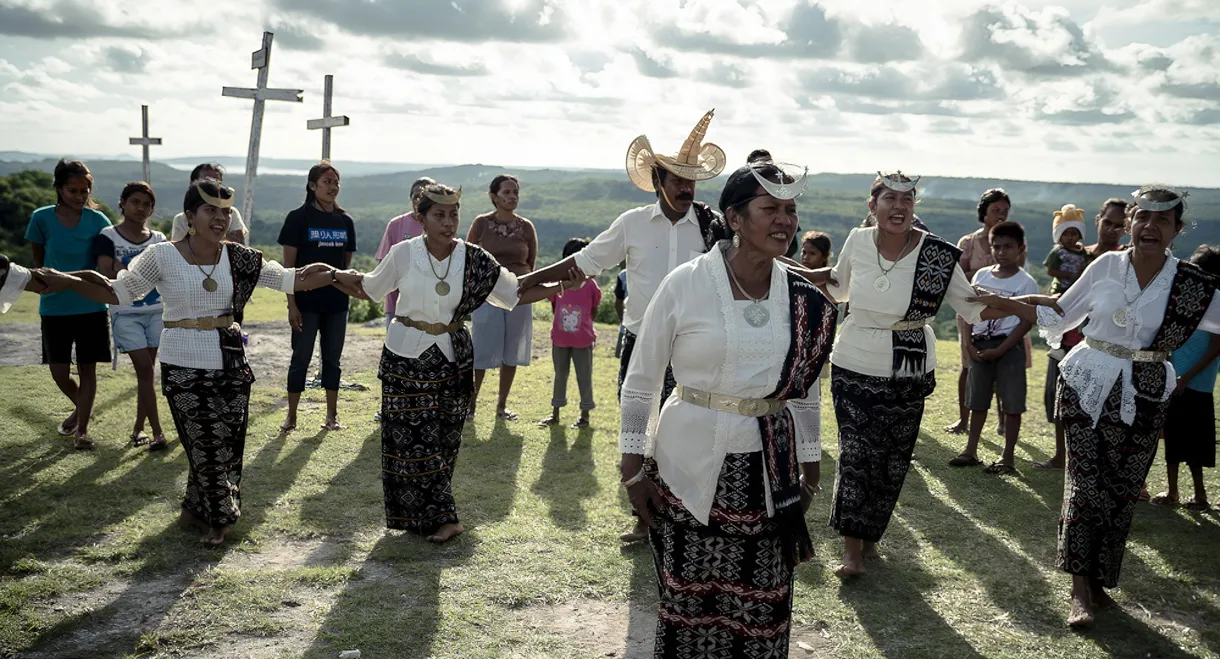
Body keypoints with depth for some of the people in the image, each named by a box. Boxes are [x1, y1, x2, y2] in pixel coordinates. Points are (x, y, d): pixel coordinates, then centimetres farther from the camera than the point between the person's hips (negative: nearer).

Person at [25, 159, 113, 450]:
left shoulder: (98, 220, -5)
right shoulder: (42, 218, -5)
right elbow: (37, 260, 7)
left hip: (91, 306, -1)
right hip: (54, 308, 1)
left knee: (87, 368, 3)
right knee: (59, 372, 3)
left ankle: (82, 430, 15)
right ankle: (81, 408, 33)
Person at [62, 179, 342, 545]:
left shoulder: (239, 259, 2)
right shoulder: (161, 257, -6)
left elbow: (292, 280, 4)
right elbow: (117, 292, -2)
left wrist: (340, 275, -3)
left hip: (230, 364, 3)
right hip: (182, 366, -3)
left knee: (226, 442, 4)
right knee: (204, 444, 1)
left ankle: (200, 512, 24)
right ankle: (219, 516, 22)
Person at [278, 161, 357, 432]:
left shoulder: (345, 221, 7)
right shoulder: (299, 218, -6)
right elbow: (288, 265, -8)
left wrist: (347, 288, 6)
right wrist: (292, 304, -12)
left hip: (336, 303, 4)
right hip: (306, 302, -4)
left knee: (332, 359, 10)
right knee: (301, 359, 2)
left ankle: (332, 415, 18)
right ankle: (291, 417, 12)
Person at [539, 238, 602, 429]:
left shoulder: (591, 285, -10)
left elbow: (594, 310, 1)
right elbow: (554, 306, 8)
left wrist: (582, 326, 5)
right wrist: (564, 323, 9)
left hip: (583, 340, -2)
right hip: (559, 339, 2)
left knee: (584, 377, 5)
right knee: (560, 376, 15)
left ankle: (585, 415, 16)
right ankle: (555, 414, 26)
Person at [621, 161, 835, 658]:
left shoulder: (803, 300, 0)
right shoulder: (685, 285, -10)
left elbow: (805, 390, 12)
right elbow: (641, 382, -3)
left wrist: (810, 468, 15)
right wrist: (634, 468, -4)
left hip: (768, 471, 3)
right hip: (691, 468, -2)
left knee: (759, 606, 8)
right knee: (689, 599, 9)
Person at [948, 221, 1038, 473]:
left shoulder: (1026, 283, -7)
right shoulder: (981, 275, 7)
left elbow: (1026, 322, -11)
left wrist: (999, 350, -16)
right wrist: (969, 344, -2)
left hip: (1008, 347, -5)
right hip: (979, 346, 5)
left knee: (1012, 404, 0)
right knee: (978, 400, 12)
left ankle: (1008, 457, 8)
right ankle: (971, 451, 21)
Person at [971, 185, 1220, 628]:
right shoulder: (1107, 265, -1)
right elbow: (1060, 314, 8)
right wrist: (1001, 302, 2)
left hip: (1143, 399, 1)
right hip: (1087, 386, 0)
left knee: (1121, 491, 6)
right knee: (1084, 483, -4)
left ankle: (1098, 582, 22)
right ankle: (1080, 589, 1)